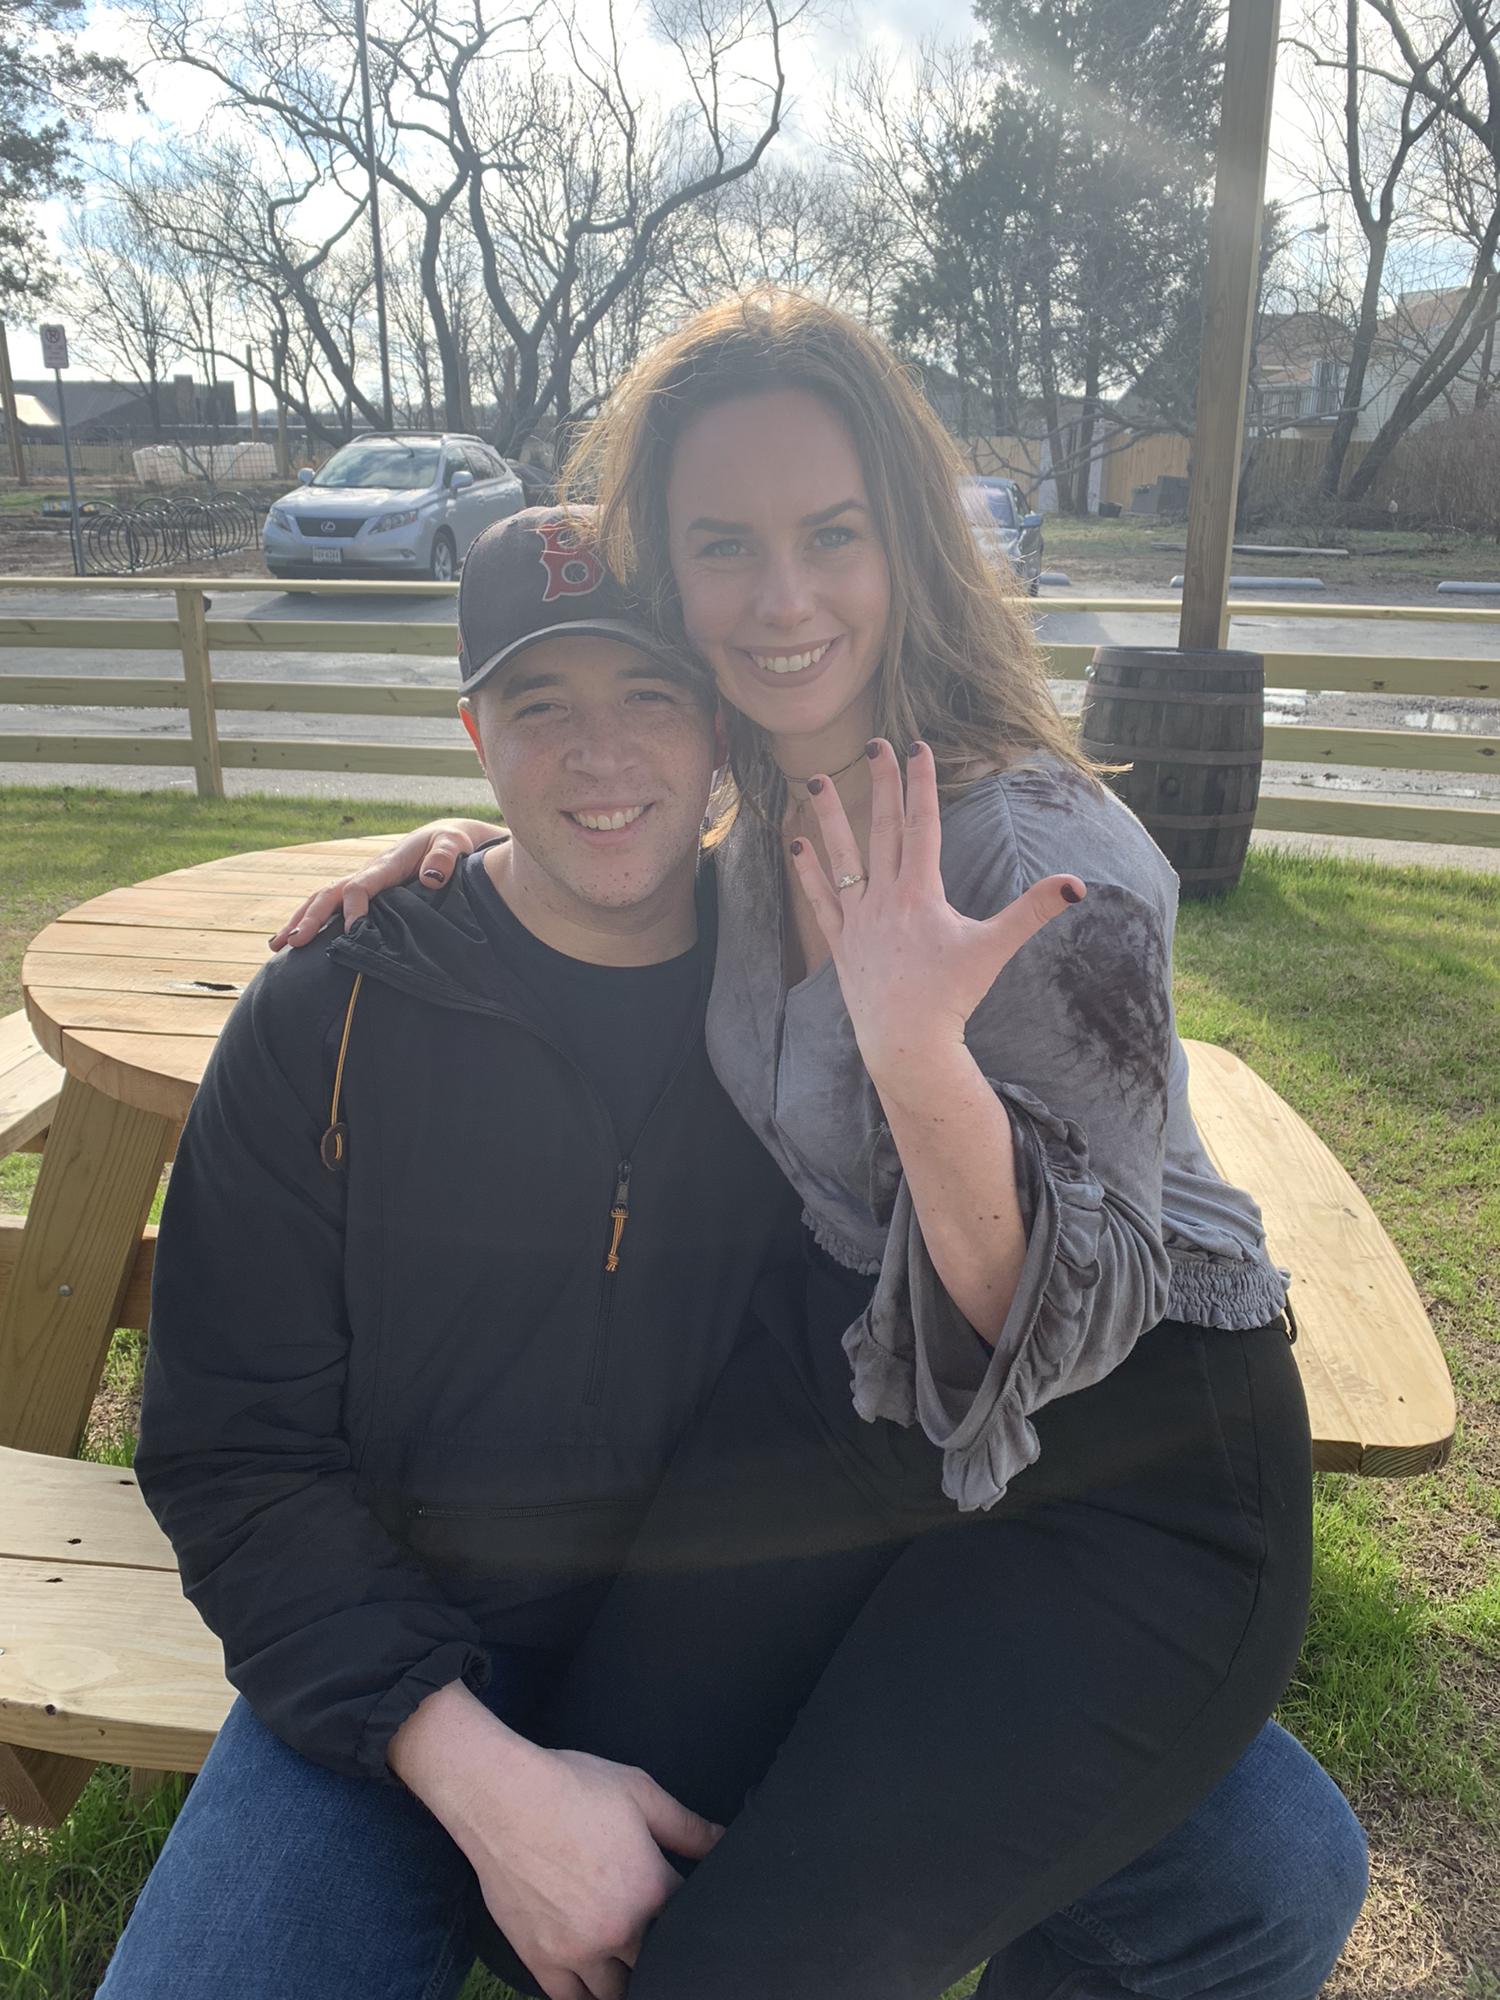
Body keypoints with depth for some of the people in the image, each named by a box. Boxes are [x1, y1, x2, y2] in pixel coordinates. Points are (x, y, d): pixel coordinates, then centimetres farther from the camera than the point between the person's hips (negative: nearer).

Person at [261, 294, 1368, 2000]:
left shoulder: (1053, 863, -24)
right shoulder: (774, 808, -3)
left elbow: (1044, 1327, -21)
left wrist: (922, 1061, -40)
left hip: (1127, 1458, -5)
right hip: (857, 1387, 6)